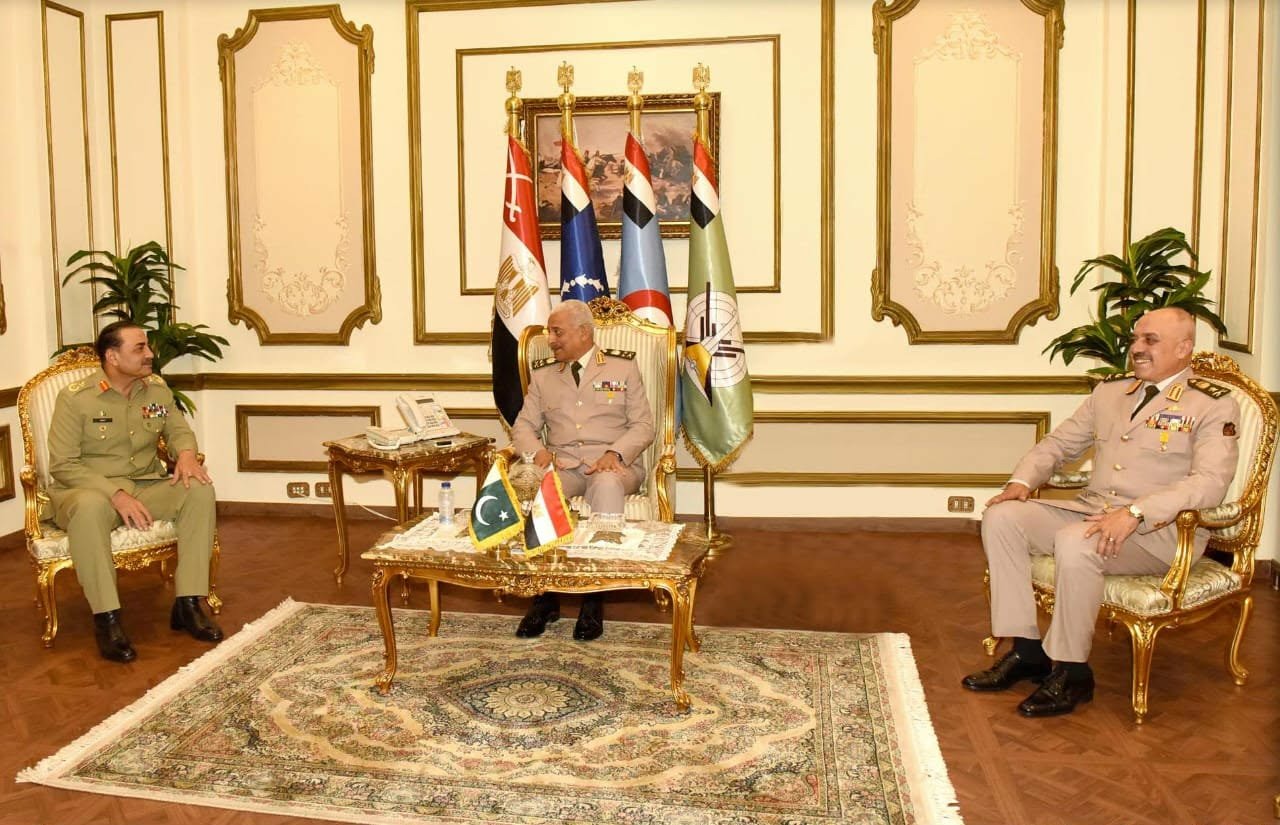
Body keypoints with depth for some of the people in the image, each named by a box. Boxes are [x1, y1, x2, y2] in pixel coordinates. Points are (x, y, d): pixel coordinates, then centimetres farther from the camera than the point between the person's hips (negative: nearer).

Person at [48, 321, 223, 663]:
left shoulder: (157, 388, 3)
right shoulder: (75, 397, -11)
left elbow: (178, 429, 15)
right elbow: (62, 465, -13)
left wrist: (186, 454, -11)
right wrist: (115, 494, -26)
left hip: (146, 487, 5)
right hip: (89, 490, -4)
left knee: (200, 490, -23)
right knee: (90, 507, -40)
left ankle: (188, 603, -20)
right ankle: (106, 618, -30)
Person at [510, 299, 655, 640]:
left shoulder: (623, 366, 9)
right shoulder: (543, 374, 17)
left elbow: (643, 425, 4)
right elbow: (523, 425, 14)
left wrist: (615, 453, -15)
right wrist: (537, 450, -9)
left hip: (614, 466, -2)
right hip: (562, 466, 2)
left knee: (606, 484, -38)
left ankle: (594, 599, -31)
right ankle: (544, 594, -23)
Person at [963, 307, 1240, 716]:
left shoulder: (1214, 404, -3)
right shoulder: (1110, 391, 17)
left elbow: (1209, 482, -17)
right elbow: (1058, 443, 21)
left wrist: (1134, 513, -31)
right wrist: (1022, 481, -1)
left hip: (1159, 529, -6)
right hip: (1089, 510, 7)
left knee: (1074, 543, -35)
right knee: (1001, 517, -14)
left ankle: (1070, 672, -17)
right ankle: (1027, 649, -8)